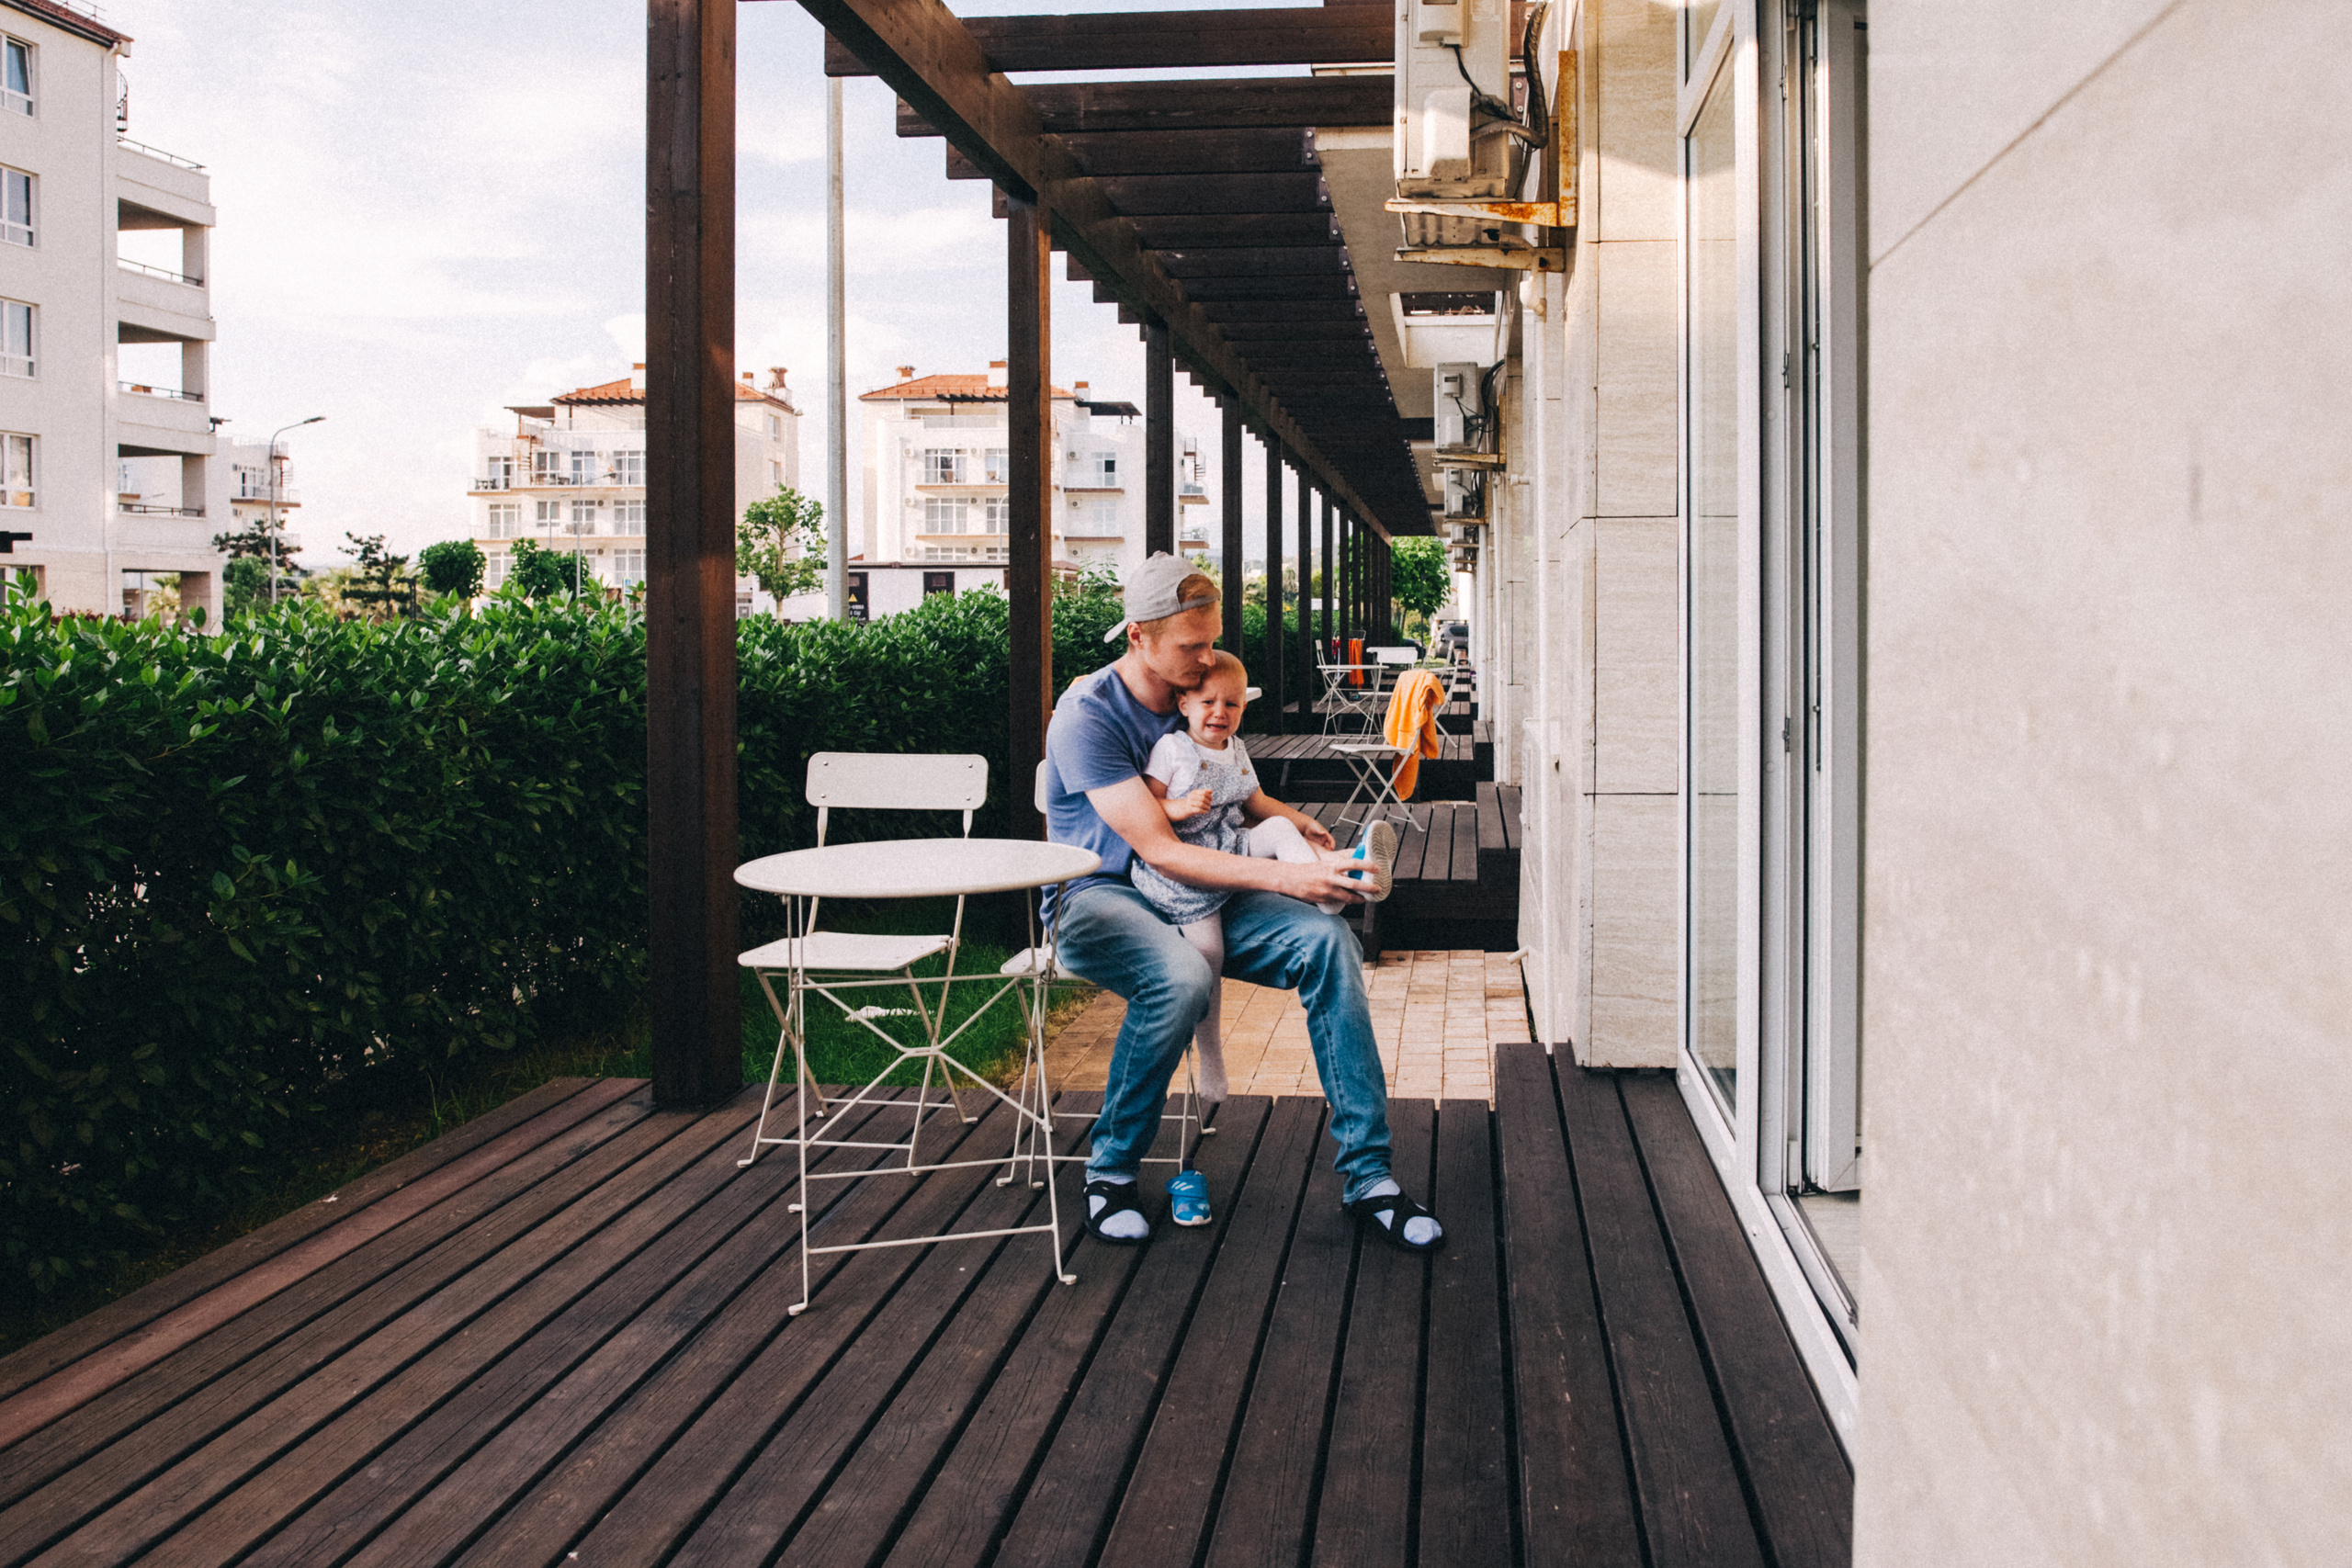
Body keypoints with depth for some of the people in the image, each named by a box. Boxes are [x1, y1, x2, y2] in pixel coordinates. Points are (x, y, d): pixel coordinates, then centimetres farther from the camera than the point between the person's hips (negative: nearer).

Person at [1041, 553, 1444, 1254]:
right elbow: (1161, 852, -22)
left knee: (1328, 941, -19)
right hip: (1097, 895, -6)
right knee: (1180, 979, -39)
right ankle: (1111, 1171, -15)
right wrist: (1289, 878, -28)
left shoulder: (1202, 696, 7)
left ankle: (1366, 1175, -15)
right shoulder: (1088, 715, -16)